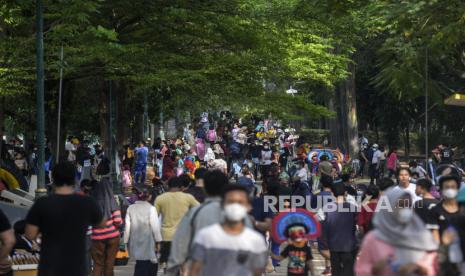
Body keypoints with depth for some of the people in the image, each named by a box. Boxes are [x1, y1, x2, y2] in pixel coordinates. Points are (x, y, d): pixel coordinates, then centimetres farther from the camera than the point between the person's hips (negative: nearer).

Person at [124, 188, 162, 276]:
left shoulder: (130, 208, 2)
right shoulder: (151, 208, -9)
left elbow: (127, 226, 3)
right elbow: (155, 226, -9)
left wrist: (126, 241, 10)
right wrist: (158, 241, -2)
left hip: (135, 242, 4)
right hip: (148, 242, -4)